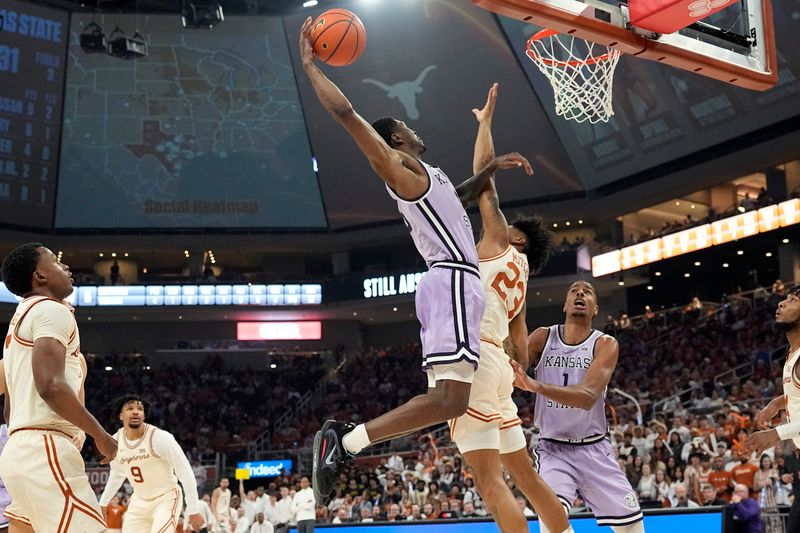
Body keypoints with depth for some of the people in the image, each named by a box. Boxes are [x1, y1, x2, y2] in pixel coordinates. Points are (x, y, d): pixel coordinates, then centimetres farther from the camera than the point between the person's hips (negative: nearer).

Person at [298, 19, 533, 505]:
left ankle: (346, 437, 1)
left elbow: (458, 200, 47)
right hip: (453, 283, -10)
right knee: (450, 400, -19)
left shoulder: (423, 175, 26)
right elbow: (346, 113, -10)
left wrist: (492, 169, 31)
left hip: (450, 285, 10)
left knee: (445, 400, 7)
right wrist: (310, 65, -2)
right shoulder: (399, 165, -1)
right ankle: (344, 441, -22)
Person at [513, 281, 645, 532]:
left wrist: (536, 386, -42)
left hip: (594, 449, 1)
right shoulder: (543, 337, -4)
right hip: (552, 449, -1)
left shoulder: (605, 344, -10)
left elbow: (588, 396, -27)